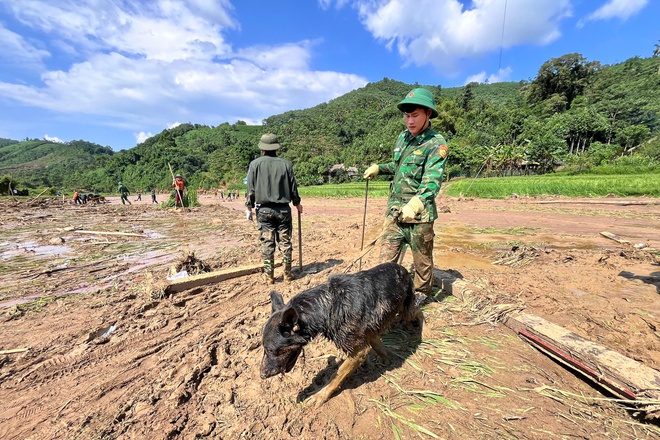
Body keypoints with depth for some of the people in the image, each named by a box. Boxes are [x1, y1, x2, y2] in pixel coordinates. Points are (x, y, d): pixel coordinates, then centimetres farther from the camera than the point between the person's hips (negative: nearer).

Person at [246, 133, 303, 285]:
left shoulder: (255, 164, -2)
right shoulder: (286, 164, 0)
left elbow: (251, 188, -1)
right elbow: (293, 187, 5)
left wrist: (249, 207, 10)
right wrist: (297, 203, 20)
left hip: (264, 209, 0)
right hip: (283, 209, 1)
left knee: (267, 244, 6)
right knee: (285, 242, 8)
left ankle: (268, 276, 15)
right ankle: (287, 274, 17)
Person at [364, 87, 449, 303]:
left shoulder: (436, 144, -10)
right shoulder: (403, 137, 11)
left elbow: (432, 179, -25)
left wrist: (417, 202, -42)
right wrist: (379, 168, 15)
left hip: (420, 213, -5)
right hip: (395, 210, 6)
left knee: (422, 258, 11)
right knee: (387, 255, 9)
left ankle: (421, 295, 32)